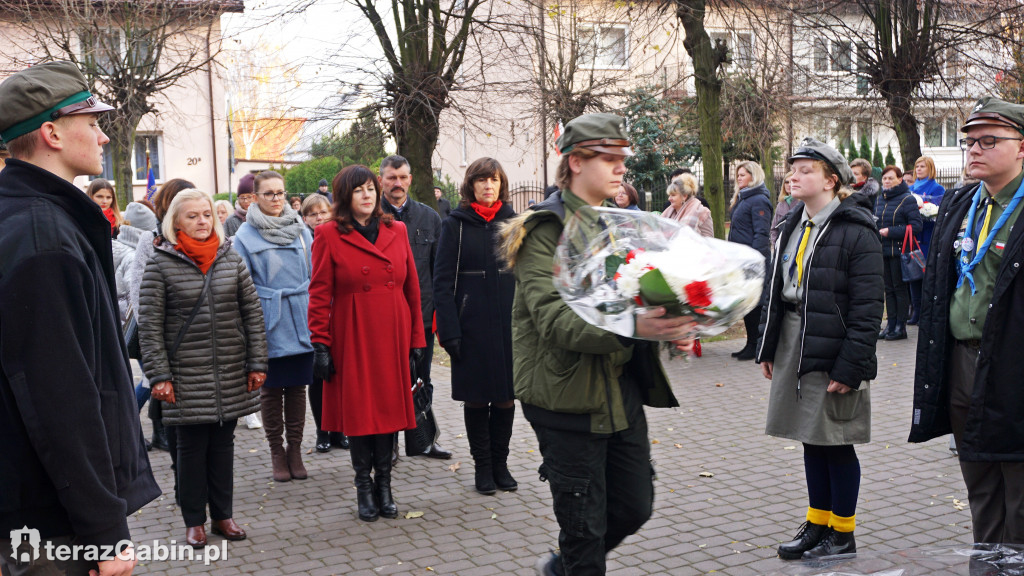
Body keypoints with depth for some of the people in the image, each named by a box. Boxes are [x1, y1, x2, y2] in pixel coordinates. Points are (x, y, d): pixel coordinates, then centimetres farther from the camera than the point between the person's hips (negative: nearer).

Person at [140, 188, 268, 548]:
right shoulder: (161, 264, -4)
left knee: (223, 443, 11)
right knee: (191, 446, 5)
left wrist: (257, 363, 2)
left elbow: (253, 313, 7)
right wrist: (159, 375, -10)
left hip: (231, 373, 3)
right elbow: (149, 325, -5)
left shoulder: (231, 259, 5)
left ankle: (222, 514, 24)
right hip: (187, 375, -3)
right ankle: (194, 521, 19)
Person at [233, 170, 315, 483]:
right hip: (268, 323, -2)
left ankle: (295, 450, 18)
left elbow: (314, 276, 11)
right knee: (271, 388, 5)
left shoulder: (301, 230, 8)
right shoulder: (246, 234, 0)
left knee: (297, 385, 6)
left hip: (300, 320, 2)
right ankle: (277, 451, 18)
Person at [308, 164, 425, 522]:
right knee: (357, 410, 3)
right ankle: (364, 487, 17)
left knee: (390, 407, 6)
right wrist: (321, 346, -8)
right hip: (352, 337, -3)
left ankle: (384, 483, 19)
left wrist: (416, 338, 6)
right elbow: (319, 295, -3)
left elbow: (412, 288, 9)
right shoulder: (329, 236, -2)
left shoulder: (397, 231, 8)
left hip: (392, 337, 3)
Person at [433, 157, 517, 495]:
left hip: (509, 325, 3)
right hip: (472, 326, -3)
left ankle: (500, 464, 22)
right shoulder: (456, 225, -1)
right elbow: (443, 281, -4)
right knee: (476, 398, 6)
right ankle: (482, 467, 20)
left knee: (506, 397, 8)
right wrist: (449, 330, -12)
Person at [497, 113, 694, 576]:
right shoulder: (546, 229, -12)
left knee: (636, 507, 14)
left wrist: (670, 328, -5)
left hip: (622, 388, 7)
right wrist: (630, 328, -39)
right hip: (568, 394, -7)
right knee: (585, 523, 1)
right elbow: (553, 319, -25)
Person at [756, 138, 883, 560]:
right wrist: (767, 348, 12)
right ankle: (817, 524, 29)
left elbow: (867, 306, -16)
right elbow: (775, 288, 14)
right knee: (811, 439, 15)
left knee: (836, 443, 4)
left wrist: (850, 366, -19)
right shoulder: (793, 227, 10)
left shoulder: (855, 231, -14)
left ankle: (843, 534, 20)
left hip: (833, 350, -7)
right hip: (794, 347, 7)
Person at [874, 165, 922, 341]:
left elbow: (916, 226, -14)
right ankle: (891, 324, 15)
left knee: (900, 288, -2)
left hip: (899, 252, -6)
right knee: (888, 289, 10)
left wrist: (890, 232, -18)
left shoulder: (907, 200, -8)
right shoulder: (880, 199, 13)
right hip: (883, 251, 7)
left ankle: (901, 326, 4)